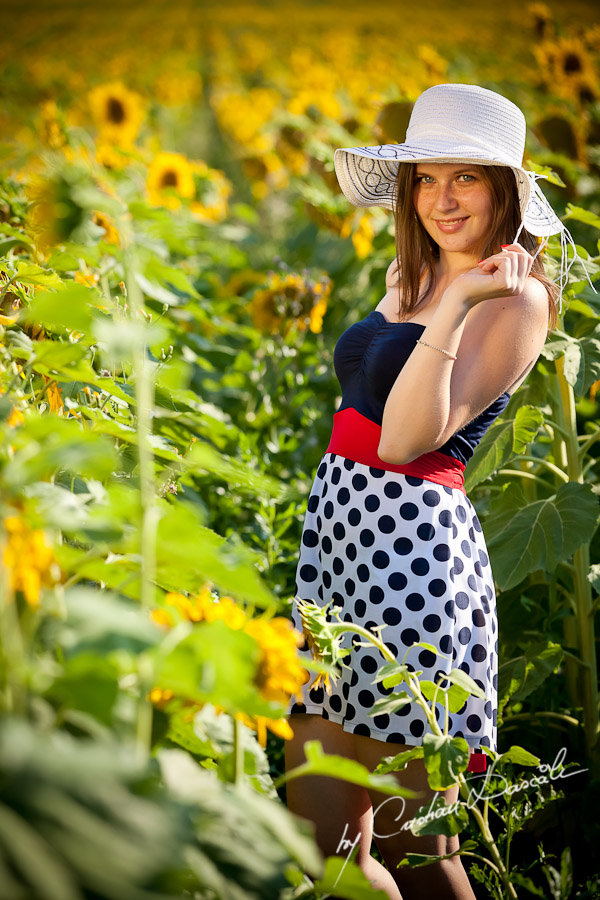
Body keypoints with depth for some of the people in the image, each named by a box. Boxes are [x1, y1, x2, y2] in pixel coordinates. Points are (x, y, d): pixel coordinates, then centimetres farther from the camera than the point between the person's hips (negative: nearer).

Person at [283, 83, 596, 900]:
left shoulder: (516, 297, -7)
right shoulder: (407, 275, 16)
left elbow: (406, 439, -19)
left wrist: (458, 305, -23)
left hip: (415, 548, -8)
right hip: (337, 533, 8)